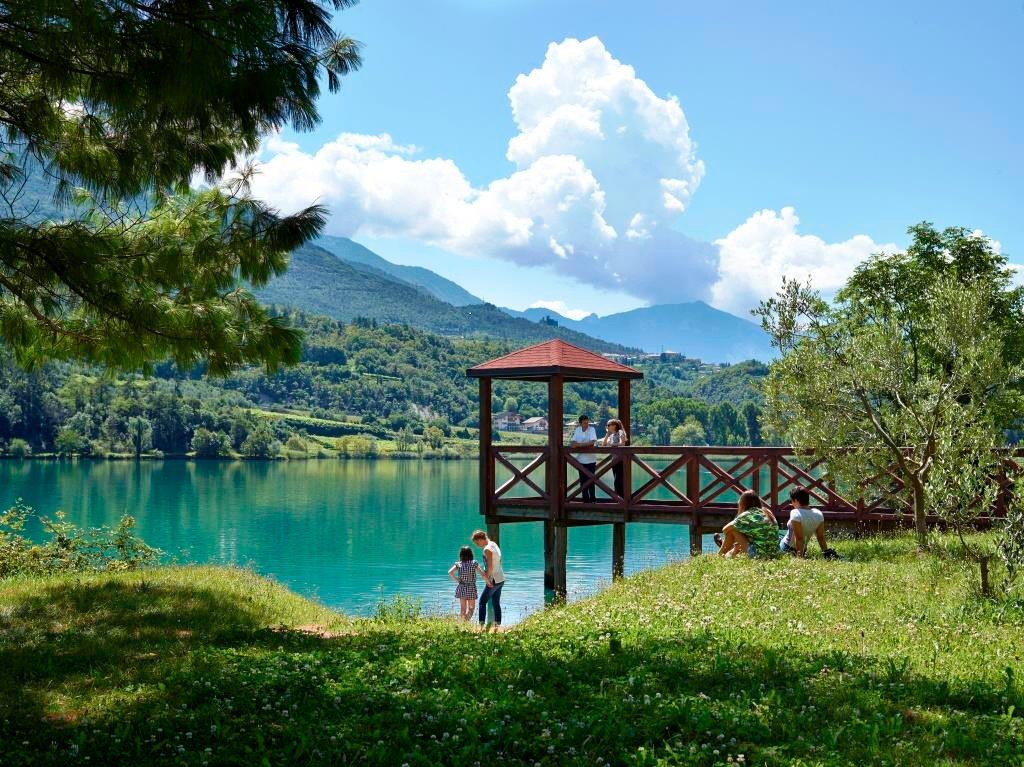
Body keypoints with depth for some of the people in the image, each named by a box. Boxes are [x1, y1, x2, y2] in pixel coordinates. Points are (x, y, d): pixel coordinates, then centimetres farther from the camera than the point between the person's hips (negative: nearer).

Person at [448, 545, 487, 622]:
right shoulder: (474, 563, -6)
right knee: (471, 608, 7)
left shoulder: (458, 564, -2)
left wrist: (457, 580, -3)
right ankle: (466, 621, -17)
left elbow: (450, 572, -15)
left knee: (463, 608, 12)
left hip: (461, 589, 2)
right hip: (471, 588, -2)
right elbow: (482, 574, -11)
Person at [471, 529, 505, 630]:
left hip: (493, 580, -9)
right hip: (501, 579, 9)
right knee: (496, 603, 13)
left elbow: (490, 567, -22)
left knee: (482, 602, -4)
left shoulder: (487, 549, -17)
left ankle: (481, 625, -9)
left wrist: (487, 578, -12)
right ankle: (497, 625, 13)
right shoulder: (494, 544, 10)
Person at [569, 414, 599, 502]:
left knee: (591, 480, -2)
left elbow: (592, 442, -20)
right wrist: (573, 444, -19)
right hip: (580, 459, 4)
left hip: (590, 459, -4)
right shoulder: (577, 430, 6)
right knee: (583, 480, 10)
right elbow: (573, 442, 5)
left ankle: (592, 499, 7)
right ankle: (585, 499, 18)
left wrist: (580, 444, -24)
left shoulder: (592, 429, -8)